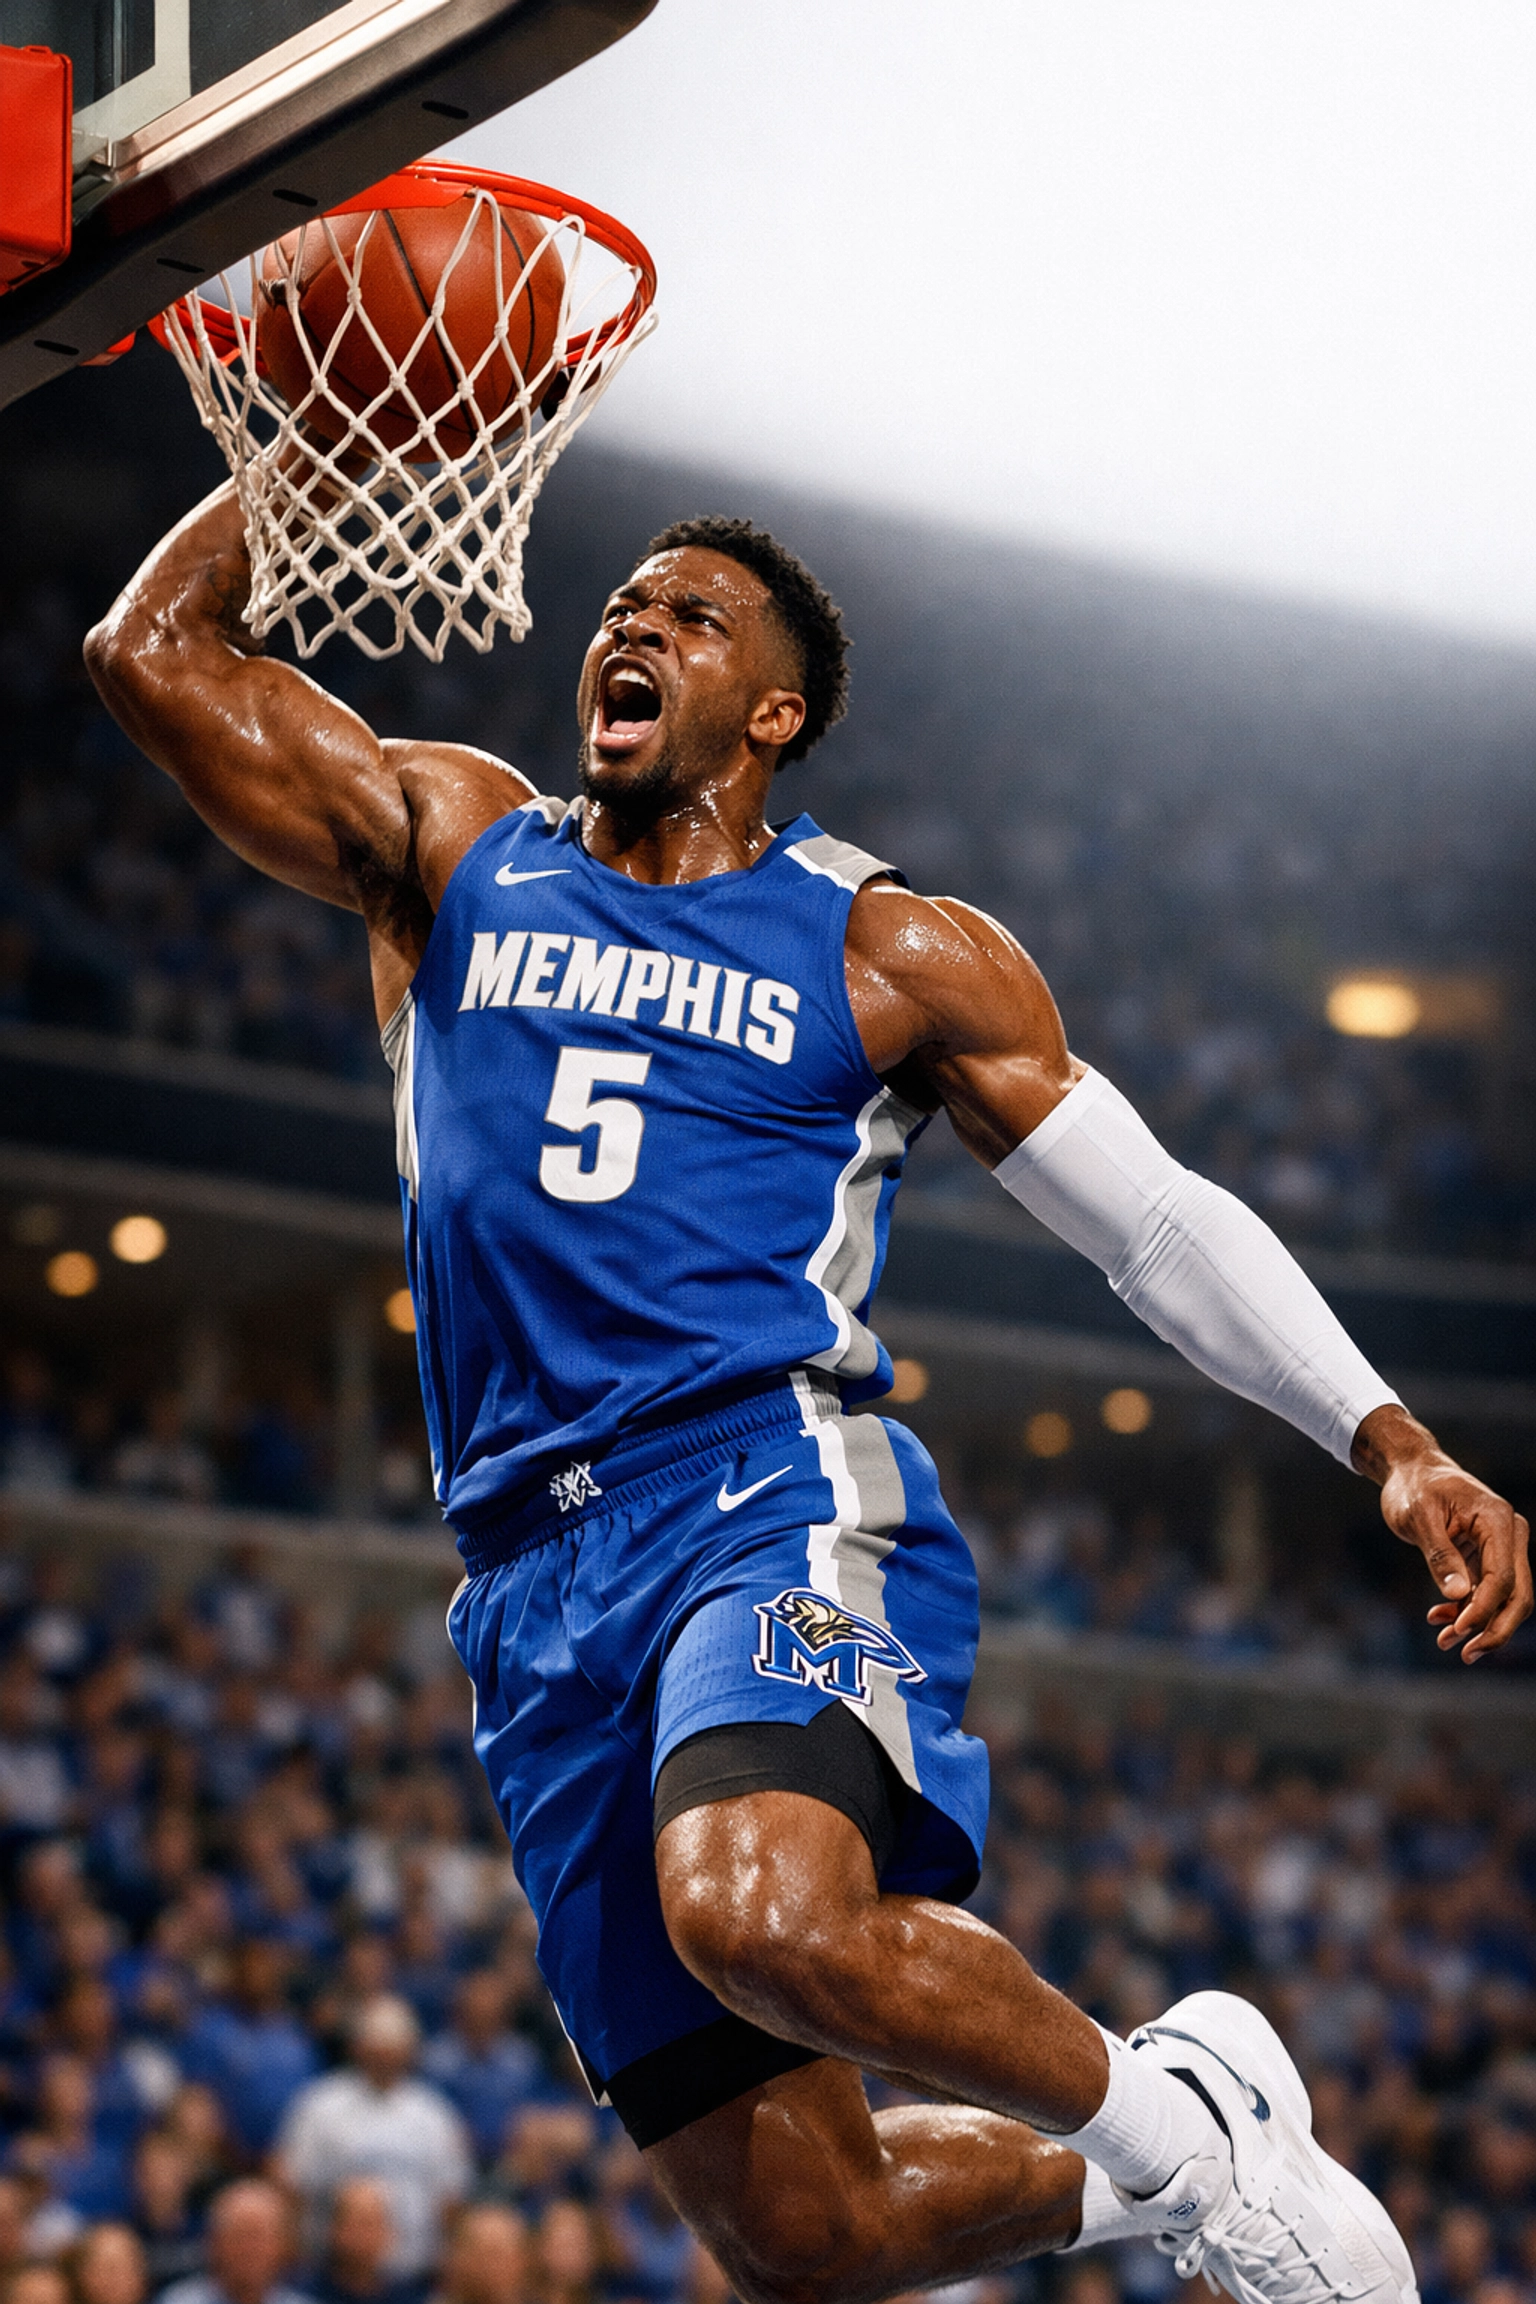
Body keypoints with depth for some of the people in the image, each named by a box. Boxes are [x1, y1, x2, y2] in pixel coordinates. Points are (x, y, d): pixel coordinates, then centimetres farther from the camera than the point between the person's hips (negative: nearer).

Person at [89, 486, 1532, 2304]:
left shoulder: (892, 957, 11)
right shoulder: (449, 849, 18)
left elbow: (1156, 1218, 11)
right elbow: (155, 652, 14)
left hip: (778, 1494, -3)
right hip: (538, 1587, 4)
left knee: (762, 1914, -38)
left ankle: (1165, 2121, -12)